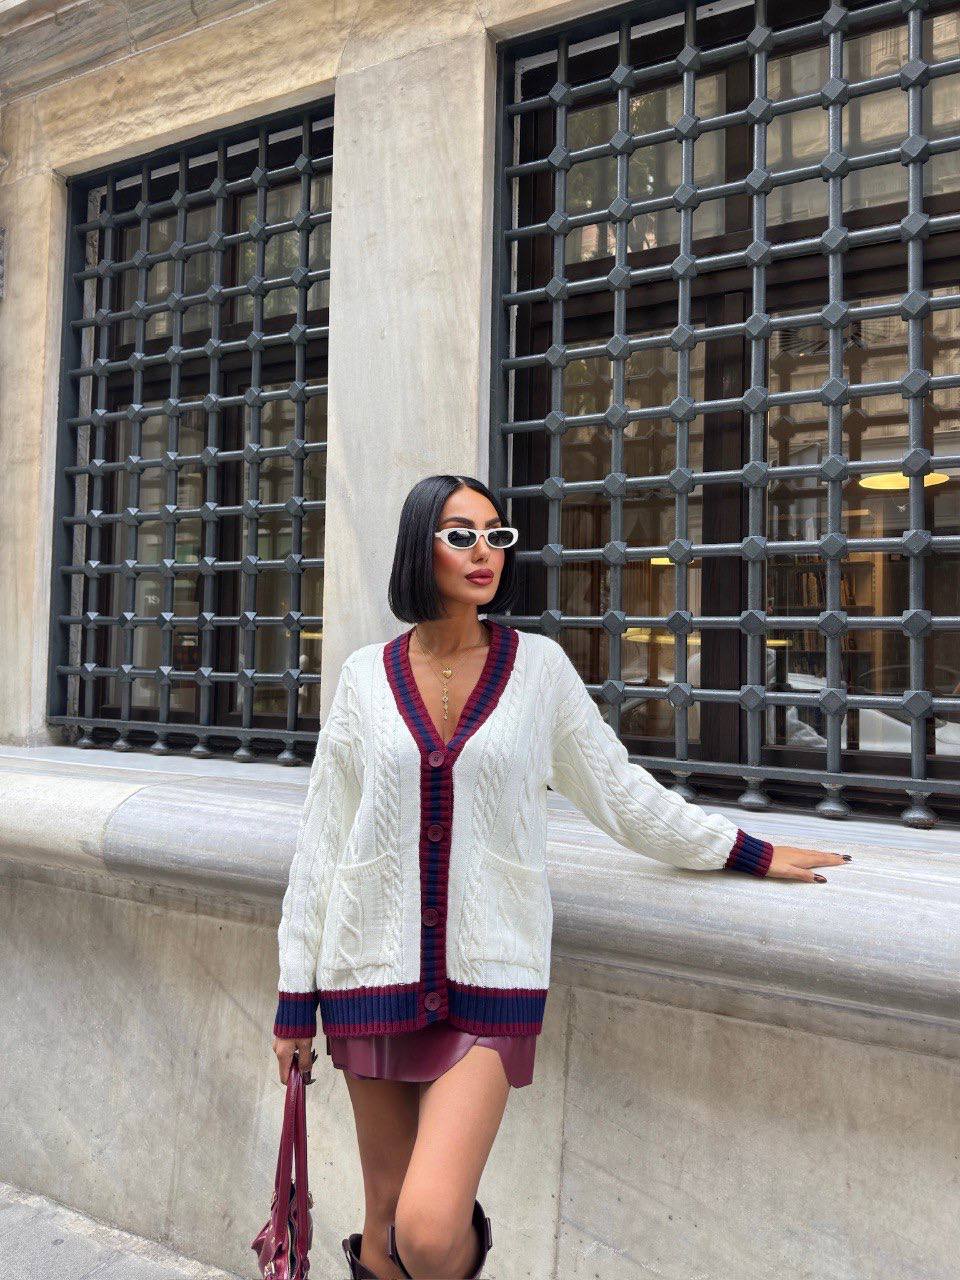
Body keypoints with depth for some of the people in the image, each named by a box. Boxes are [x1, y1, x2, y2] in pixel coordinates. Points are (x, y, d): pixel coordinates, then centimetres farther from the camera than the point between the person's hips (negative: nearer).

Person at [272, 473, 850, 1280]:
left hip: (489, 980, -1)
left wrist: (748, 853, 11)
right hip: (375, 972, 2)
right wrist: (296, 991, 6)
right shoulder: (368, 675, 2)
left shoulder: (538, 666, 1)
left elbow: (622, 793, 9)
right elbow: (322, 837, 5)